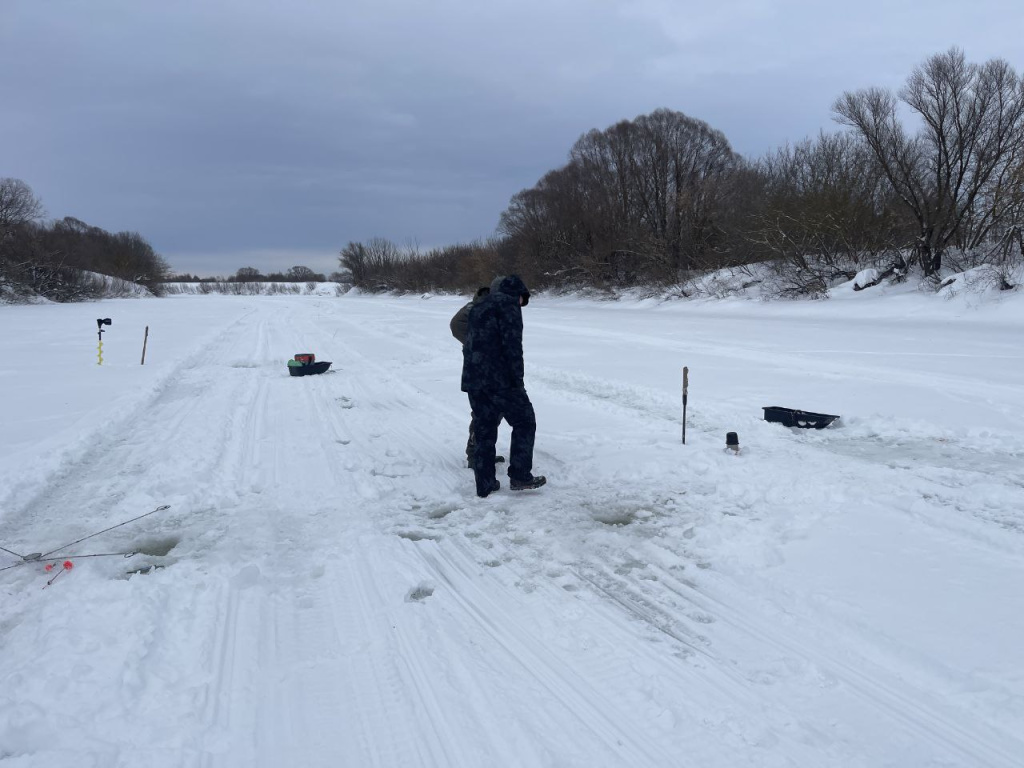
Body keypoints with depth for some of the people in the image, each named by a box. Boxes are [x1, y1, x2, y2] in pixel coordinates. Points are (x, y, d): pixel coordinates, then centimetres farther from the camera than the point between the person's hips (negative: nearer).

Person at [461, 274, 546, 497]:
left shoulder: (478, 307, 23)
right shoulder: (508, 303, -3)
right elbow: (512, 343, -14)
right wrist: (518, 379, -12)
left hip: (472, 379, 8)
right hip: (499, 379, -8)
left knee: (484, 430, 12)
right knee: (524, 422, 6)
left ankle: (485, 484, 14)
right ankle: (520, 476, 5)